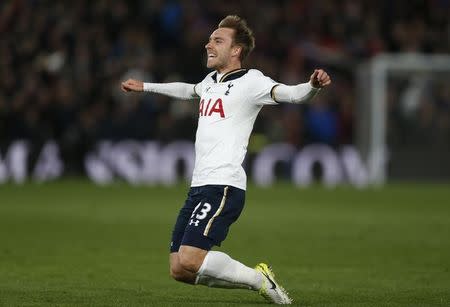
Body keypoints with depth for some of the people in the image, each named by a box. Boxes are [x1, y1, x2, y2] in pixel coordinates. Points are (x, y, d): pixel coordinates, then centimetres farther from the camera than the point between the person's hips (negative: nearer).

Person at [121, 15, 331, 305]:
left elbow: (291, 94, -20)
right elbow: (188, 90, 41)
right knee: (179, 270, 3)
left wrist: (313, 86, -43)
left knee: (190, 261, -23)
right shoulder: (211, 80, 18)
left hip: (223, 186, -9)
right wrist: (145, 86, 54)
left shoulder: (250, 81, -6)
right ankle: (261, 282, 14)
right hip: (198, 187, 9)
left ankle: (259, 279, -2)